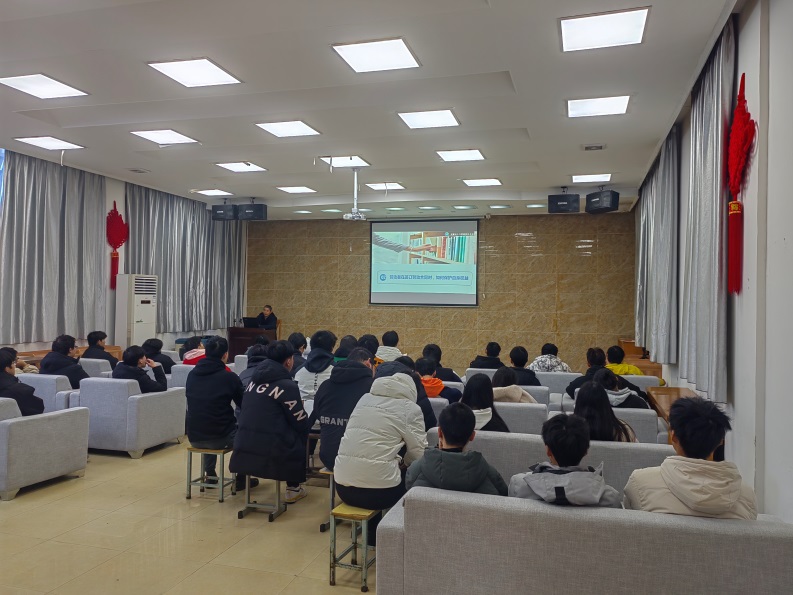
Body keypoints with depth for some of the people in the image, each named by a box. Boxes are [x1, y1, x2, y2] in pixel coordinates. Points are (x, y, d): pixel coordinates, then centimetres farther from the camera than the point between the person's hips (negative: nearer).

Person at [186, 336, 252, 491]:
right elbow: (244, 406, -3)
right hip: (221, 438, -5)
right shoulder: (229, 377, -12)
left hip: (194, 437, 5)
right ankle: (241, 478, 25)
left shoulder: (192, 375, 4)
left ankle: (210, 474, 38)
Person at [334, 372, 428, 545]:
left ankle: (373, 538, 43)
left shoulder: (365, 398, 14)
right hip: (377, 491, -5)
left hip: (342, 486, 6)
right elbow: (419, 454, -2)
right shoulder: (410, 408, 0)